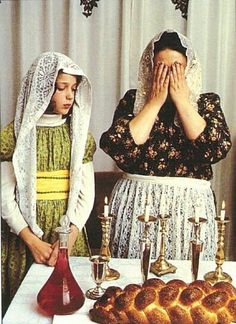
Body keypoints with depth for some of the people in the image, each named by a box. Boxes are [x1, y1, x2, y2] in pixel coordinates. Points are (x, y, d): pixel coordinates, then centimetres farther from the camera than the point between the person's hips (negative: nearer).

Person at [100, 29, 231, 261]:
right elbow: (119, 149, -11)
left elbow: (218, 148, -12)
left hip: (190, 205, 1)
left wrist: (181, 100, -8)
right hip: (137, 203, 0)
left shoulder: (207, 102, 6)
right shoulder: (133, 100, 4)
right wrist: (155, 102, -7)